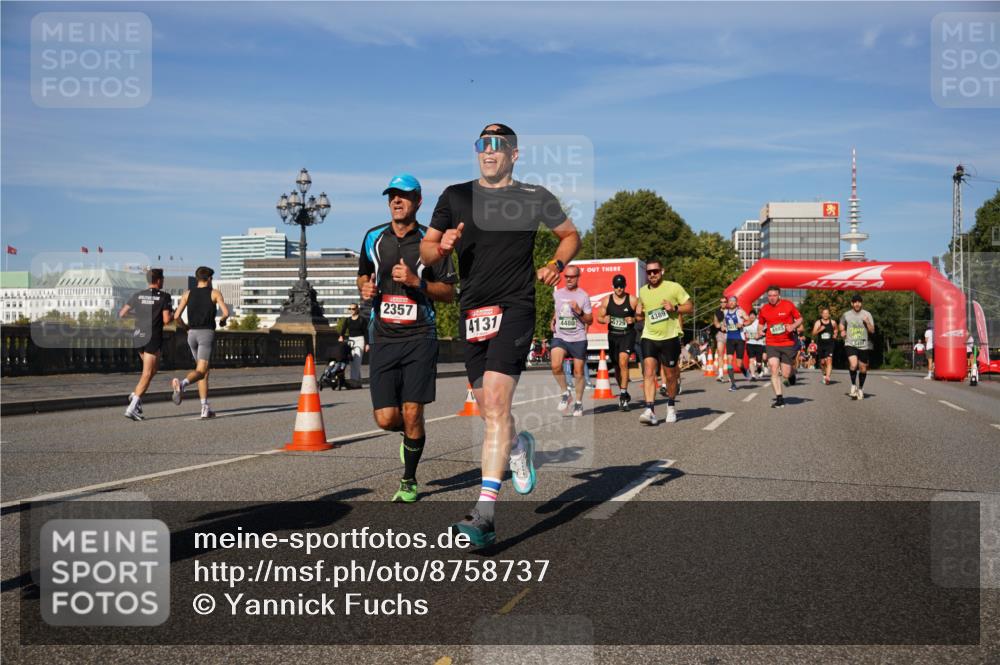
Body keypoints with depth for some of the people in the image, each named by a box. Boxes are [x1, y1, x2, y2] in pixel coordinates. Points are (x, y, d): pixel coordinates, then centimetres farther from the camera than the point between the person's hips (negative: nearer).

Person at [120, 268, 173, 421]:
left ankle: (136, 396, 9)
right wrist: (173, 315, 8)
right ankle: (132, 408, -12)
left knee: (154, 369, 25)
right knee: (147, 374, -3)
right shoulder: (164, 296, -8)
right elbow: (166, 320, -14)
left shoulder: (137, 295, 5)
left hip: (138, 337, 6)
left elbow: (122, 314, 6)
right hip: (153, 339, -6)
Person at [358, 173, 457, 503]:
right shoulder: (373, 237, 10)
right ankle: (410, 433, 33)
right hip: (383, 338, 3)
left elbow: (449, 293, 2)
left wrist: (416, 281, -14)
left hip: (419, 337, -3)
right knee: (386, 419, -4)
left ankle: (409, 481, 15)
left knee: (412, 414, -5)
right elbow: (363, 275, 25)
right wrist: (365, 287, 2)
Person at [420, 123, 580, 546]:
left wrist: (556, 265, 0)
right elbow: (426, 252, 13)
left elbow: (571, 234, 19)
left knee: (495, 403, -19)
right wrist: (442, 246, -9)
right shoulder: (455, 196, 11)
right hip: (472, 311, 4)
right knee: (489, 410, 11)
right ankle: (519, 447, 46)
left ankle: (485, 512, -22)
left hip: (515, 307, -4)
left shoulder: (534, 197, 6)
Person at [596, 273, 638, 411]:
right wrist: (604, 319, -13)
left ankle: (623, 395, -19)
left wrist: (633, 319, -19)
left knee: (623, 361, -23)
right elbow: (599, 317, 9)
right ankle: (624, 394, 31)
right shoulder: (606, 300, 3)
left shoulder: (633, 300, -4)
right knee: (617, 366, 12)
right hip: (613, 335, 4)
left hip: (628, 334, -4)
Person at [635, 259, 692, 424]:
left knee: (671, 375, 10)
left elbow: (690, 307, -1)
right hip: (649, 338, 2)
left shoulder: (674, 287, -4)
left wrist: (674, 308, -17)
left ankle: (671, 406, 33)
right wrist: (639, 314, 2)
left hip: (670, 338, -2)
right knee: (648, 372, -15)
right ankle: (649, 411, -21)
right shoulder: (643, 291, 9)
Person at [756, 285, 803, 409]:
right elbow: (761, 323, 20)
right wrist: (760, 331, 0)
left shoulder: (788, 305, -3)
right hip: (771, 344, 1)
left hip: (788, 344, -1)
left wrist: (793, 326, -14)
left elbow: (799, 319, 5)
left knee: (785, 375, 3)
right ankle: (779, 398, -10)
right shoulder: (764, 309, 4)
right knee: (774, 369, -17)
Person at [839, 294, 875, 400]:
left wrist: (867, 322, -16)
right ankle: (853, 385, -3)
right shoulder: (846, 315, 5)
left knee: (863, 368, 7)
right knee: (853, 364, -23)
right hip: (850, 344, -1)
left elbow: (872, 331, 1)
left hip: (863, 345, 1)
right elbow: (842, 326, 24)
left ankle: (860, 389, 28)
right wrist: (842, 332, 4)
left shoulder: (867, 314, 3)